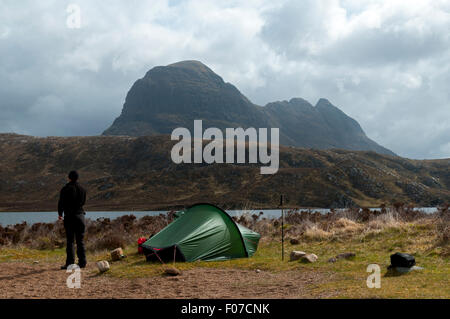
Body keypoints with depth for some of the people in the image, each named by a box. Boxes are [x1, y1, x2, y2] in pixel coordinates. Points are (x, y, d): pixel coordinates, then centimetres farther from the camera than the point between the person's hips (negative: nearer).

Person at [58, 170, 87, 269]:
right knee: (80, 240, 7)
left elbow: (61, 203, -3)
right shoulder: (82, 189, 5)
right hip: (80, 215, 4)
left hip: (69, 217, -4)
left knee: (70, 241, -2)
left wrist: (60, 214, 13)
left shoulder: (65, 189, -7)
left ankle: (70, 263, -5)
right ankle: (82, 262, 6)